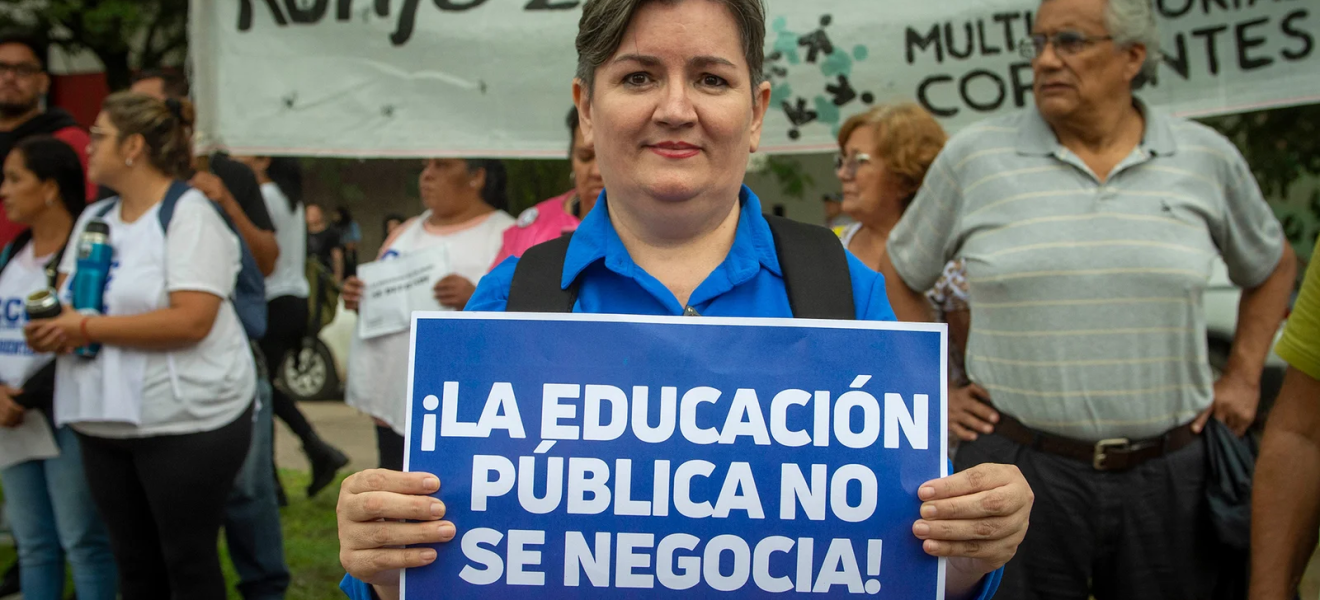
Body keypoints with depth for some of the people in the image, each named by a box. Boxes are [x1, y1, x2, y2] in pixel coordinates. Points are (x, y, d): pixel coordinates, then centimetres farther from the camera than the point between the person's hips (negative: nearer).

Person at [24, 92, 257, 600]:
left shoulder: (189, 213, -12)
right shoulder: (93, 218, 13)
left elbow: (191, 321, -22)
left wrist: (89, 329, -19)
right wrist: (52, 324, -10)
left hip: (187, 421, -7)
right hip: (104, 423, 7)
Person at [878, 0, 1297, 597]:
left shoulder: (1206, 158, 3)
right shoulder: (972, 156, -2)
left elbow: (1271, 265, 20)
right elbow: (899, 273, 9)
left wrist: (1243, 378, 13)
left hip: (1169, 473, 2)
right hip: (1018, 463, -1)